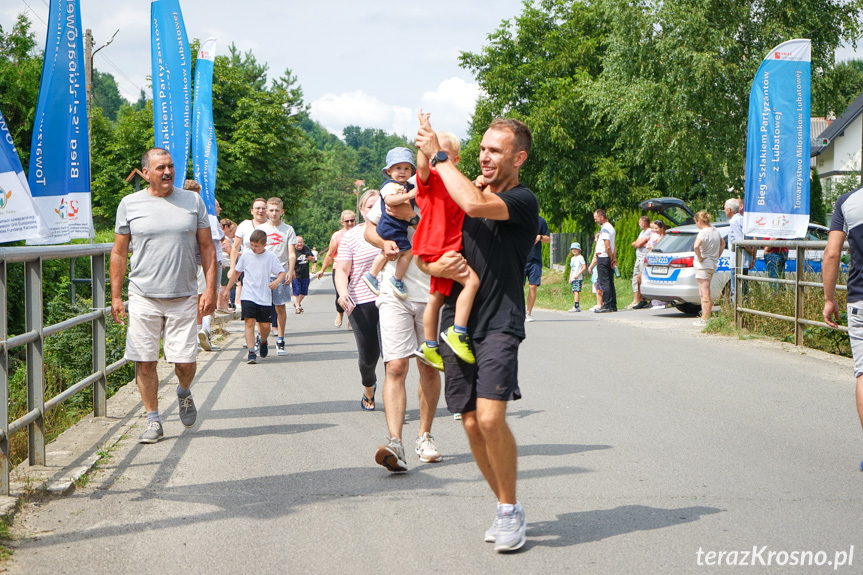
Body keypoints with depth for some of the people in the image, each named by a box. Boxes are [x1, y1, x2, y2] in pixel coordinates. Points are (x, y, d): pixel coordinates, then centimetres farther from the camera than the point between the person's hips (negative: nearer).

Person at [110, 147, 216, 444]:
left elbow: (207, 248, 9)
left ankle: (184, 393, 32)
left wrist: (210, 289, 1)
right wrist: (115, 296, 4)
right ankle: (153, 421, 12)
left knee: (185, 362, -1)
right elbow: (119, 252, 8)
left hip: (184, 297, 0)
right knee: (145, 362, -1)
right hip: (143, 298, 0)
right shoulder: (129, 204, 4)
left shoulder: (193, 201, 6)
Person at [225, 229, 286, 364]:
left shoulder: (271, 257, -3)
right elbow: (236, 272, 15)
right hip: (248, 296, 0)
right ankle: (251, 352, -16)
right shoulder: (246, 255, 2)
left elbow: (281, 272, 1)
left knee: (265, 325, 4)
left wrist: (277, 281, -21)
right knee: (249, 322, -13)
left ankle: (264, 342, 38)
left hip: (265, 298, 0)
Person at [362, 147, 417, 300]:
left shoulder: (409, 186, 15)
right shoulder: (390, 184, -13)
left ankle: (371, 275, 35)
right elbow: (389, 200, -32)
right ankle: (397, 280, 1)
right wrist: (408, 195, -34)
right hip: (391, 226, -10)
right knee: (407, 251, -10)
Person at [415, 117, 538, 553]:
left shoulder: (523, 202, -6)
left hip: (499, 325, -6)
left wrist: (437, 154, -14)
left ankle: (510, 510, -4)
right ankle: (506, 508, 18)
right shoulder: (464, 195, 17)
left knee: (490, 417, -20)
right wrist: (436, 266, -6)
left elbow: (474, 204, -26)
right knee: (471, 424, 4)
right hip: (458, 322, 6)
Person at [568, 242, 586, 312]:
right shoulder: (572, 258, 20)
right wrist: (570, 278, 18)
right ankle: (577, 307, 8)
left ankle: (576, 307, -24)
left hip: (578, 278, -8)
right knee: (574, 292, 6)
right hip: (573, 279, 8)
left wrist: (578, 274, -17)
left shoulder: (580, 257, -4)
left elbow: (584, 267, -11)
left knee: (576, 291, -16)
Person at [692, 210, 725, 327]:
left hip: (703, 265, -9)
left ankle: (705, 320, -3)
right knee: (703, 293, 18)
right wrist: (717, 256, 20)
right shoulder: (715, 231, 10)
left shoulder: (703, 232, -18)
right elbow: (723, 243, 26)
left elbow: (696, 246, -35)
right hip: (713, 265, 9)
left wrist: (699, 257, -21)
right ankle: (705, 316, 22)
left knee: (705, 294, -5)